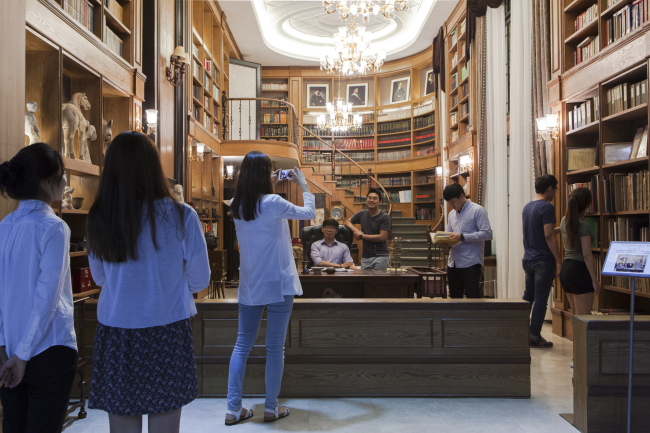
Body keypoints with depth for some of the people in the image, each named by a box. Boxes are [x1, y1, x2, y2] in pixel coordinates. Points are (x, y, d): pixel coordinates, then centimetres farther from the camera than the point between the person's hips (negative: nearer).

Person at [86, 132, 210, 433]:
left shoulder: (99, 219, -5)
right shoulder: (180, 216, -12)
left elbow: (99, 278, 9)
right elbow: (200, 279, -4)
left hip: (115, 335, 2)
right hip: (165, 334, -2)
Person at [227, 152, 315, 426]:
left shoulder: (236, 206, 1)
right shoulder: (273, 203, -16)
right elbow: (309, 213, -2)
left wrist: (269, 187, 19)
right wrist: (304, 186, 11)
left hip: (249, 287, 5)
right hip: (278, 285, -5)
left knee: (242, 345, 12)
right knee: (275, 348, 6)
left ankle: (233, 409, 16)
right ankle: (271, 408, 17)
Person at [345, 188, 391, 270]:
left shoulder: (385, 217, -5)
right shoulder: (362, 214, 9)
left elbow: (382, 237, -12)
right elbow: (348, 222, 23)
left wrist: (361, 235, -6)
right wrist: (355, 230, 0)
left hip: (380, 257, -4)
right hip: (365, 257, 4)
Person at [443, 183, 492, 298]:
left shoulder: (478, 210, -4)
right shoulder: (452, 214, 18)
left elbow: (487, 233, -12)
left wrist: (462, 237, -19)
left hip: (470, 263, -7)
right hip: (453, 263, 7)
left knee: (473, 298, -6)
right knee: (454, 297, 11)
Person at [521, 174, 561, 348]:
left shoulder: (527, 207, 12)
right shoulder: (547, 207, -14)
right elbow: (549, 236, -18)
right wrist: (558, 260, -14)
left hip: (528, 259, 8)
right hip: (543, 260, -8)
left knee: (528, 296, 16)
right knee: (540, 299, 0)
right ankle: (534, 336, 5)